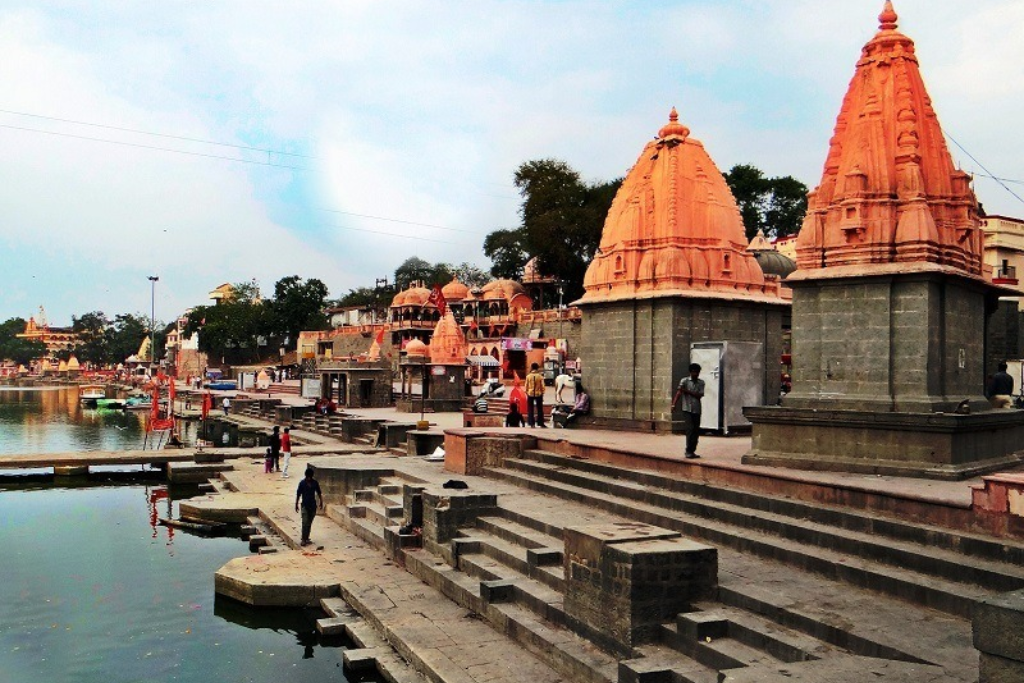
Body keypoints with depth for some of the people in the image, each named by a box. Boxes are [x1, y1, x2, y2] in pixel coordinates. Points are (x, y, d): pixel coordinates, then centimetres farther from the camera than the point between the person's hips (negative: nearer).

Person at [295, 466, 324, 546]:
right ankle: (303, 540, -8)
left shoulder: (315, 483, -1)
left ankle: (306, 538, 21)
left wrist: (321, 503, 11)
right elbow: (298, 494, -3)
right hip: (305, 505, -3)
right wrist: (296, 505, -3)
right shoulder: (302, 483, -8)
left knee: (309, 523, 10)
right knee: (305, 523, -11)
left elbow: (319, 493, 10)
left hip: (313, 505, 3)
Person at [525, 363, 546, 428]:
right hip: (538, 394, 0)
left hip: (530, 394, 0)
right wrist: (542, 393, 7)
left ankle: (531, 423, 6)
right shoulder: (540, 376, -7)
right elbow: (542, 386, -4)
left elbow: (526, 386, 0)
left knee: (530, 409, 7)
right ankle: (541, 424, 8)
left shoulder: (528, 376, -4)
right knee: (540, 409, 8)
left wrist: (527, 393, 10)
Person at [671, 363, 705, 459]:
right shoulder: (684, 381, -1)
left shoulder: (701, 382, 9)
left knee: (696, 430, 5)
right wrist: (673, 404, -26)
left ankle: (692, 451, 15)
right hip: (687, 409, -4)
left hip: (697, 410, 4)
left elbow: (699, 395, -2)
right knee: (690, 429, -12)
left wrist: (687, 391, -12)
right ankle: (688, 451, -7)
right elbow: (678, 393, -13)